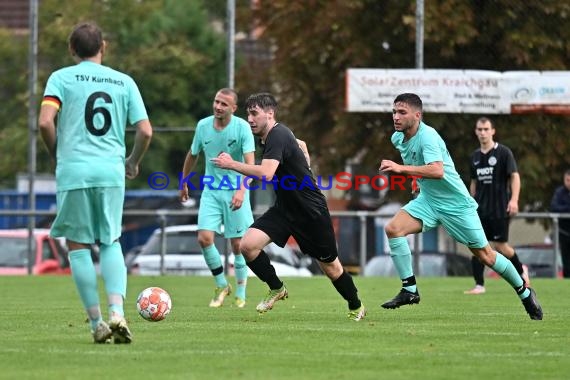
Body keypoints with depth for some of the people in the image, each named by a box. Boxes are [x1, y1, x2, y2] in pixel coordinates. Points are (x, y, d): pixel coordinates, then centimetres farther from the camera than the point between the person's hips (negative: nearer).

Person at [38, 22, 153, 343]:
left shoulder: (61, 78, 3)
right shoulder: (124, 82, 10)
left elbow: (45, 122, -10)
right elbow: (145, 131, 5)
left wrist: (57, 154, 8)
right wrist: (133, 163, 23)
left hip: (73, 172, -2)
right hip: (112, 172, 2)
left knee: (78, 246, 7)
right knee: (111, 242, 14)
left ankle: (97, 323, 5)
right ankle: (117, 312, -7)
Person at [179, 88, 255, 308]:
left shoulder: (242, 127, -12)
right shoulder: (203, 126, -1)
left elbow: (250, 163, -20)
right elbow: (193, 155, 16)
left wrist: (241, 190, -34)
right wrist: (183, 183, 25)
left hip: (236, 191, -3)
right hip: (211, 190, 3)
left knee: (237, 244, -1)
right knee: (204, 238, -12)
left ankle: (240, 294, 16)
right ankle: (222, 285, 7)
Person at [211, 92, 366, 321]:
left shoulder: (278, 136, -23)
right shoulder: (270, 137, 5)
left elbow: (265, 174, -38)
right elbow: (301, 145, 26)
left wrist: (231, 164, -30)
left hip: (311, 212, -8)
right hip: (284, 208, 8)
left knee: (330, 266, 6)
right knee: (248, 245, -13)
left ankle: (356, 307, 30)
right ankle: (276, 289, 7)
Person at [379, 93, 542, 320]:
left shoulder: (427, 136, -25)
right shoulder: (397, 138, 0)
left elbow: (437, 171, -41)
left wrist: (401, 168, -44)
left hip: (456, 203, -7)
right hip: (428, 200, 7)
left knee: (485, 256, 2)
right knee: (393, 229, -17)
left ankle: (524, 291, 24)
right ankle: (409, 290, -10)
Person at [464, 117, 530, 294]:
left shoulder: (503, 152, -6)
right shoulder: (475, 156, 11)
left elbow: (515, 176, -11)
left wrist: (514, 200, -23)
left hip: (499, 209, -5)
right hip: (480, 209, 5)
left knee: (500, 246, -2)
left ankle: (521, 270, 25)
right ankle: (479, 285, -3)